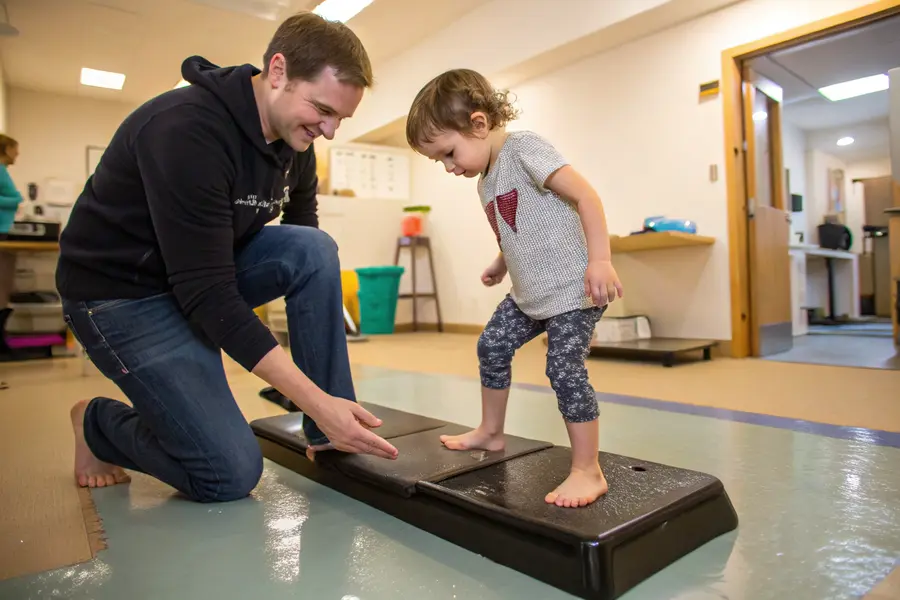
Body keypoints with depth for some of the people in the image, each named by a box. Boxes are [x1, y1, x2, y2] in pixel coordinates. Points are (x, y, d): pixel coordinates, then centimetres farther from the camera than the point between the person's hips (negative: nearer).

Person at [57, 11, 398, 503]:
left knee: (316, 250, -20)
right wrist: (316, 401, -34)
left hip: (205, 272, 7)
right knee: (231, 476, -11)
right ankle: (97, 422, 16)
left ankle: (331, 437, -9)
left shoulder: (293, 143, -4)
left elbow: (306, 254, 2)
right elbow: (206, 294, -32)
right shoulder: (187, 128, -29)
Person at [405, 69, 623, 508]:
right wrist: (500, 266, 23)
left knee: (565, 369, -13)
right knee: (492, 346, 14)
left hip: (572, 288, -9)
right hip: (528, 292, 10)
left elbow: (585, 195, -23)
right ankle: (490, 432, 33)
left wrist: (600, 260, -30)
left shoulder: (524, 149, -14)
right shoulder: (486, 181, 13)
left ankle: (587, 471, 2)